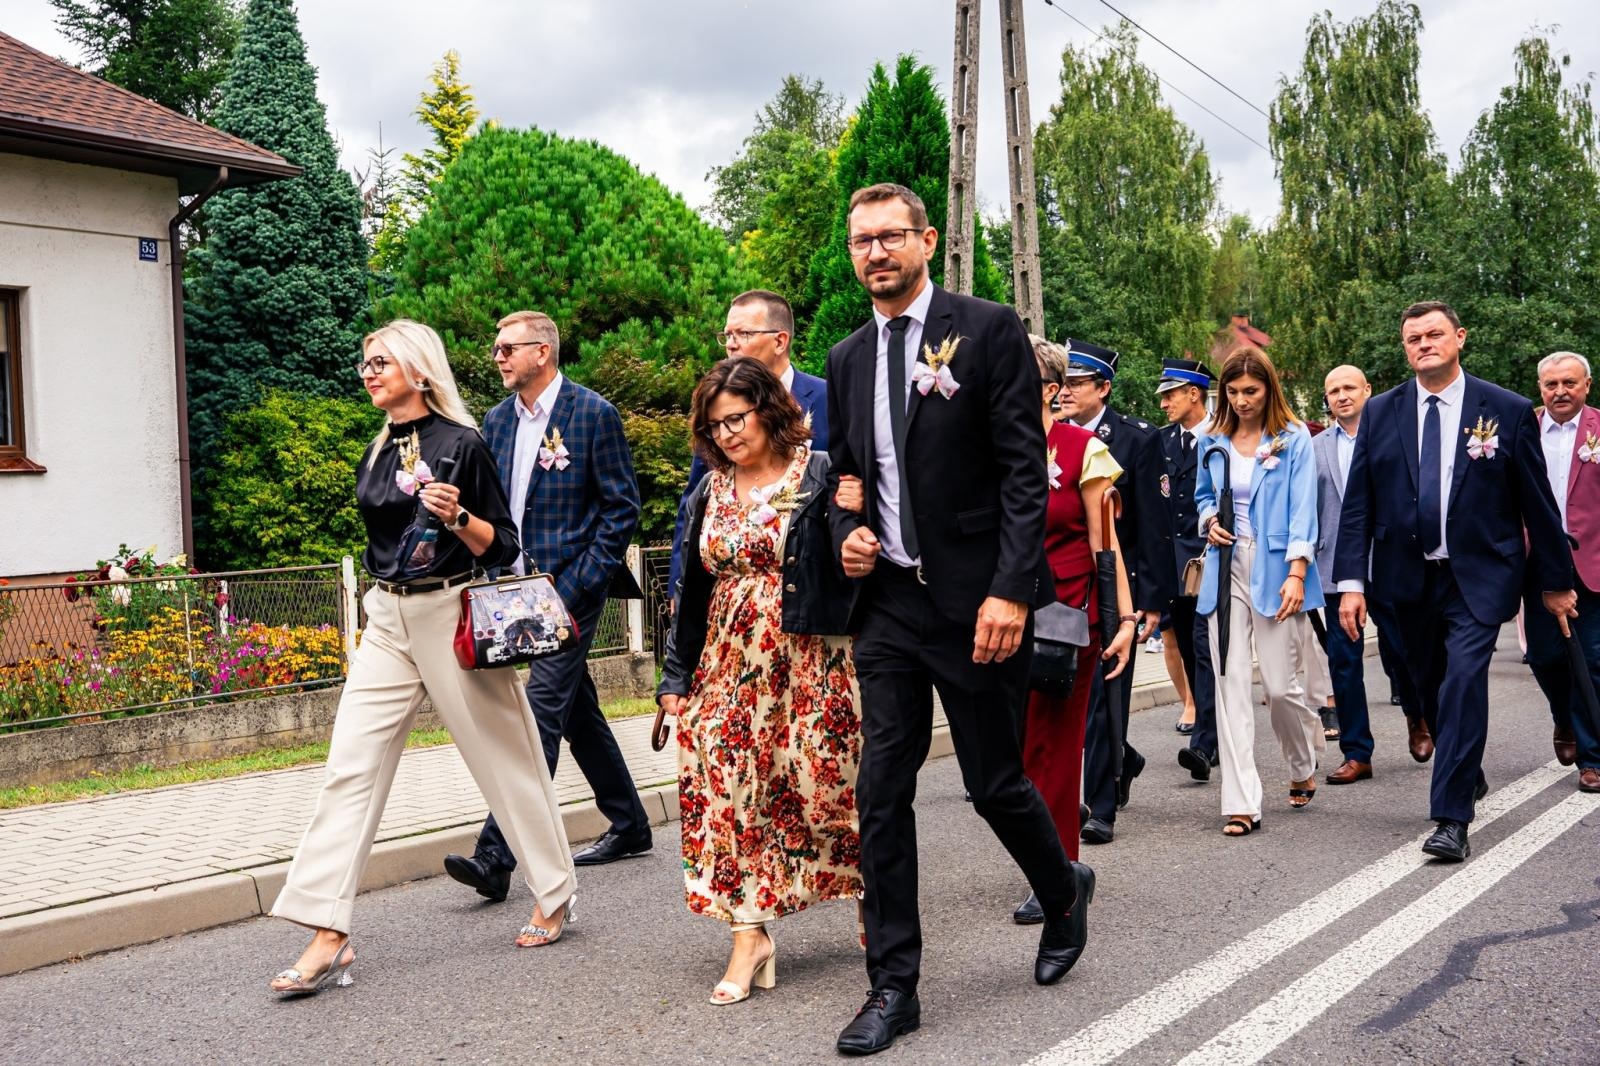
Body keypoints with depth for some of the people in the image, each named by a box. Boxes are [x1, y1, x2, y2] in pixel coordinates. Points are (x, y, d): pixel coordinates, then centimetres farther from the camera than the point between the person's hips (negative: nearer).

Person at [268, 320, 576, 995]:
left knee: (504, 757, 5)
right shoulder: (376, 453, 12)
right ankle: (328, 937, -4)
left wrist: (457, 516, -24)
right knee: (350, 767, -4)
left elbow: (503, 547, -7)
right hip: (387, 622, 6)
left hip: (453, 617, -6)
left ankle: (556, 898, 23)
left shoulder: (461, 444, -8)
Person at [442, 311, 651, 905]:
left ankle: (495, 856, -13)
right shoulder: (497, 420, 12)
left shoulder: (594, 415, -8)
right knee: (578, 712, 14)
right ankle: (629, 827, 28)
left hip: (572, 588, -7)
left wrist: (576, 589, -14)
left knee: (540, 709, -12)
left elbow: (622, 508, -8)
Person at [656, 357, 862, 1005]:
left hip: (809, 660, -5)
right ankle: (749, 936, 5)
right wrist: (677, 677, 13)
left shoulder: (820, 475, -2)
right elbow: (694, 591, 16)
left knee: (829, 783, 0)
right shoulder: (709, 493, 13)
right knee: (727, 791, -2)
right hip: (728, 664, 5)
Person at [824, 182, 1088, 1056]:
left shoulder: (987, 330, -5)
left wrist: (1011, 590, -18)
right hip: (886, 600, 5)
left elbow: (1025, 468, -10)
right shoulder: (846, 360, 12)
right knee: (881, 792, 3)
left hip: (975, 599, -5)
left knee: (995, 782, 6)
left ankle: (1064, 893, 37)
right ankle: (893, 985, 14)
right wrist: (847, 537, 0)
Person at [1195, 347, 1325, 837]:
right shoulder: (1212, 442, 10)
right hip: (1226, 566, 3)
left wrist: (1297, 574, -16)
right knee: (1230, 683, -4)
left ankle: (1303, 769, 31)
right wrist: (1210, 521, 1)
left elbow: (1303, 509, -6)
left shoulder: (1294, 439, -1)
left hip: (1276, 569, -3)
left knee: (1280, 685, -1)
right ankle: (1241, 802, -2)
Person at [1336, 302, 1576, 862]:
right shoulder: (1381, 413, 3)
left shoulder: (1508, 411, -3)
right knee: (1430, 685, 14)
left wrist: (1554, 580, 6)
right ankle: (1468, 774, 39)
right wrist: (1351, 580, -6)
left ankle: (1452, 819, -12)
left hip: (1479, 578, -3)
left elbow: (1537, 503, 2)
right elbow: (1358, 503, 2)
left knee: (1464, 680, -17)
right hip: (1409, 578, 3)